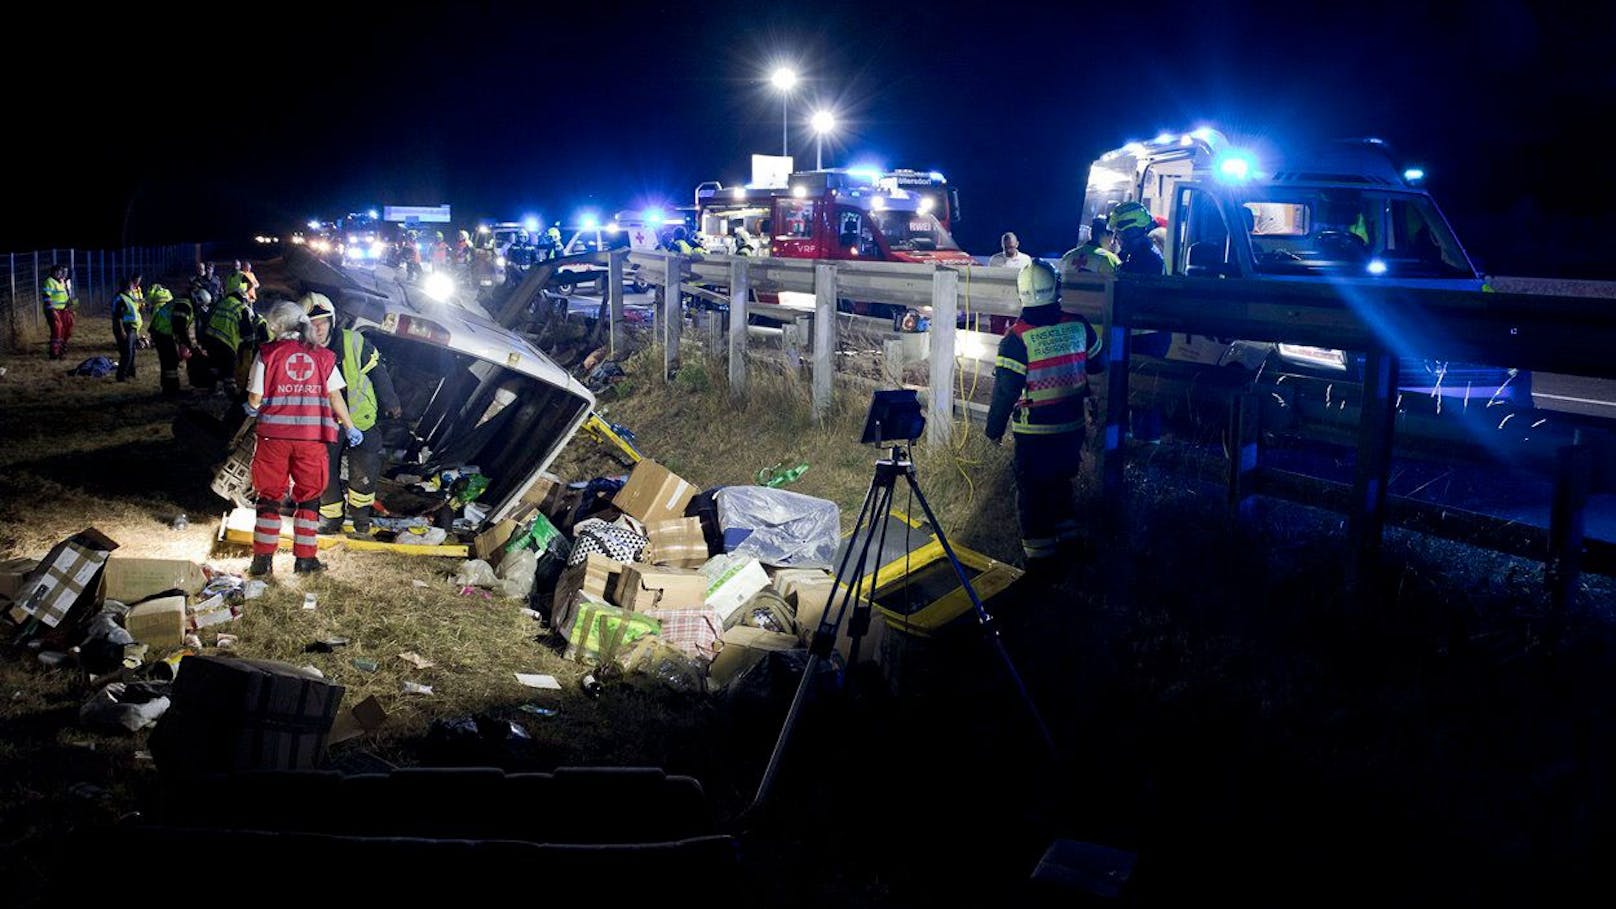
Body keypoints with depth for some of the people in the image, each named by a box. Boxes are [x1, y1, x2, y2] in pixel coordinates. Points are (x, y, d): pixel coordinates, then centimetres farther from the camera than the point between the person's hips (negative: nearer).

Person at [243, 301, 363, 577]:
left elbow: (255, 399, -3)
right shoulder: (323, 357, 4)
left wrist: (253, 408, 20)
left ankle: (263, 559, 11)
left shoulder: (267, 354, -3)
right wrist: (350, 428, 15)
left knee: (270, 496, 10)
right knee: (308, 497, 13)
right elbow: (336, 398, 4)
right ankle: (305, 559, 13)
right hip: (312, 437, 1)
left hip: (274, 435, -1)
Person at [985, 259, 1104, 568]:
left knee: (1032, 490, 8)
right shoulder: (1078, 326, -6)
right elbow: (1096, 364, 9)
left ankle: (1039, 553, 13)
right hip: (1072, 425, 4)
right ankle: (1067, 535, 34)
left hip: (1034, 430, -4)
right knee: (1061, 481, 24)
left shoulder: (1017, 339, -19)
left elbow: (1005, 390, -17)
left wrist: (995, 428, -5)